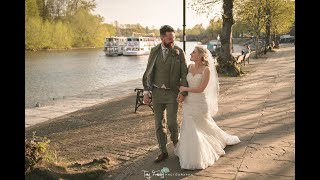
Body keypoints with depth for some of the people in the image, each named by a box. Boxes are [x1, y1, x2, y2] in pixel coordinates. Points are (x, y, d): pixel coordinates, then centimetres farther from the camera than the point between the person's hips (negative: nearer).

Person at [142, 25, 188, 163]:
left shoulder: (179, 52, -4)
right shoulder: (154, 51, 3)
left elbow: (184, 73, -6)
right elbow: (148, 72, 6)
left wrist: (183, 92, -16)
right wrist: (146, 91, 0)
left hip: (172, 92, -2)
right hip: (157, 92, 3)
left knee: (172, 123, -4)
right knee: (159, 124, 7)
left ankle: (176, 145, 27)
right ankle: (163, 152, 22)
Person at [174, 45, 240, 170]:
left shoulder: (207, 69, -15)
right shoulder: (190, 66, 3)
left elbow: (200, 89, -18)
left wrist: (184, 89, -10)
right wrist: (181, 93, -2)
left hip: (200, 103, -6)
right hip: (188, 103, 6)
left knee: (204, 127, 7)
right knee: (190, 129, 12)